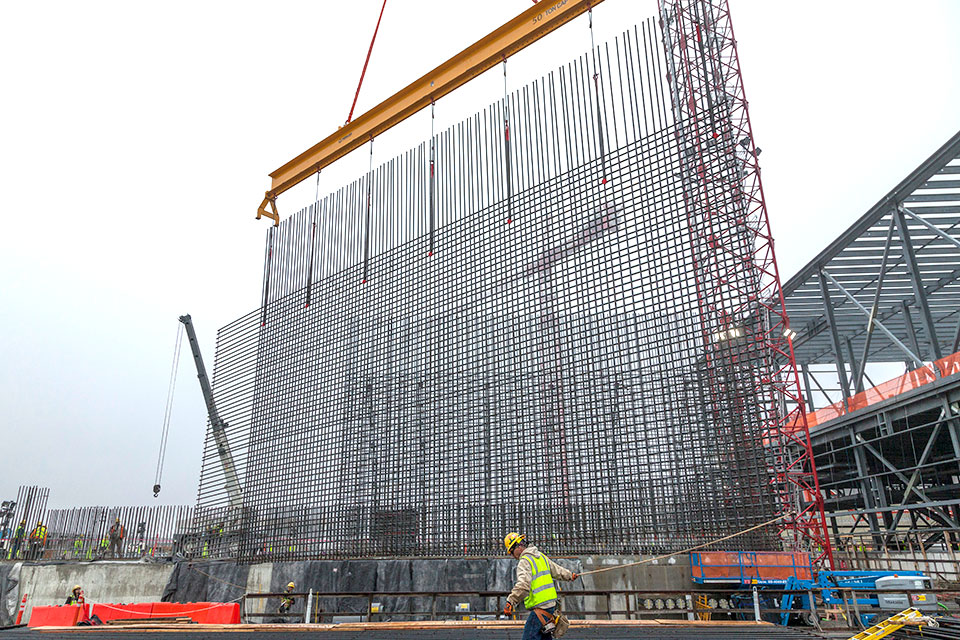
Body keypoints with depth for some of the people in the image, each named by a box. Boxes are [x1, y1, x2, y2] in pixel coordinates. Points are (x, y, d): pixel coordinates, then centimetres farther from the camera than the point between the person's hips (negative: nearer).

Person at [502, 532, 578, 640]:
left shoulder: (524, 561, -13)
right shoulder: (541, 556, 14)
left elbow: (523, 585, -28)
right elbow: (556, 570, 26)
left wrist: (510, 602, -34)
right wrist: (570, 575, 43)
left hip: (541, 606, -9)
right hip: (551, 603, 9)